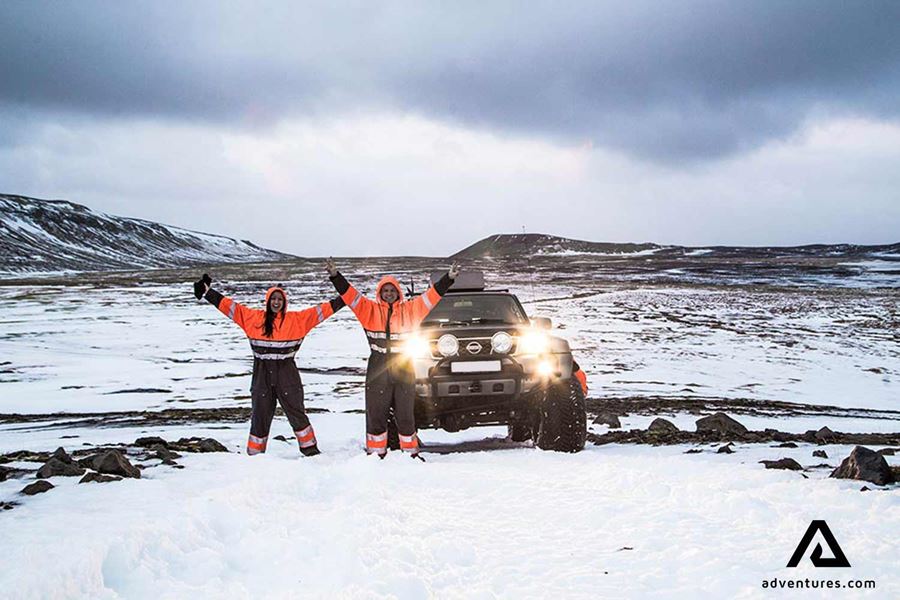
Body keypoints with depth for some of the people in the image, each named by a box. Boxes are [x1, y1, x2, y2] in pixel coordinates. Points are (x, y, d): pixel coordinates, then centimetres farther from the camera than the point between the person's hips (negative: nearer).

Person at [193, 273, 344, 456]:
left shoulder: (296, 319, 2)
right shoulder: (254, 317, 3)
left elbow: (318, 311, 2)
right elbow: (229, 306, 3)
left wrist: (341, 301, -1)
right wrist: (208, 293, 0)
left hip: (286, 373, -1)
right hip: (262, 373, 1)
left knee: (296, 411, 4)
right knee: (260, 413, 9)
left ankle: (309, 448, 16)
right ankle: (255, 454, 20)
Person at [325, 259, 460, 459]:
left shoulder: (410, 309, 6)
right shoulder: (370, 310, 4)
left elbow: (432, 296, 4)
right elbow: (350, 295, -2)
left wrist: (449, 278, -3)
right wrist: (335, 276, -13)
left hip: (404, 369, 1)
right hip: (378, 371, 0)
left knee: (405, 414, 10)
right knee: (376, 413, 4)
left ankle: (411, 452, 20)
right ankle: (376, 453, 14)